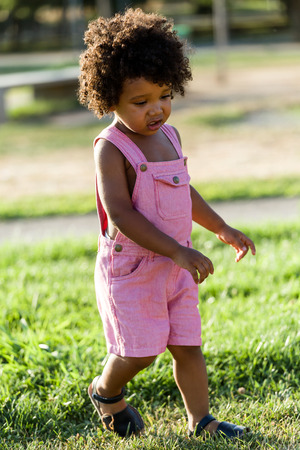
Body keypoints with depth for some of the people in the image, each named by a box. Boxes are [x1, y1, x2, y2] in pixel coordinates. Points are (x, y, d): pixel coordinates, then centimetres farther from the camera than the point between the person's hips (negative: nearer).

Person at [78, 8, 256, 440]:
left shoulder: (169, 136, 7)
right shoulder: (111, 149, -17)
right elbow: (121, 214, -25)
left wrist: (222, 229, 24)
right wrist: (179, 251, -28)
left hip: (175, 267, 7)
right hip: (131, 269, -6)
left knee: (188, 345, 8)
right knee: (140, 351, -1)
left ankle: (201, 420, 20)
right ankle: (105, 391, 29)